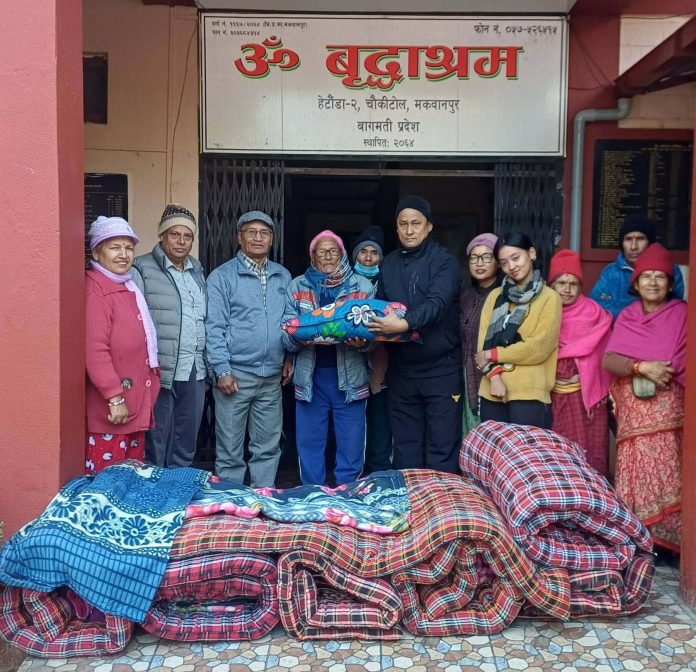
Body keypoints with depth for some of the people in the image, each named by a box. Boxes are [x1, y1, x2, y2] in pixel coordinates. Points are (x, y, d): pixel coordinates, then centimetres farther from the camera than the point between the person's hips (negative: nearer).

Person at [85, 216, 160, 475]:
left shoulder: (128, 287, 16)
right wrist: (115, 398, -22)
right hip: (110, 408, -9)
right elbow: (95, 351, -21)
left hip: (136, 405, 9)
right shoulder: (95, 290, -13)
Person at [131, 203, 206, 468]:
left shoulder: (197, 271, 16)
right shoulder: (143, 270, -5)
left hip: (194, 374, 6)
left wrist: (206, 368, 14)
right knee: (155, 449, 2)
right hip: (160, 374, -6)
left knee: (185, 449, 15)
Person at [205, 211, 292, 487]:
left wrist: (288, 358, 8)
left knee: (268, 448, 11)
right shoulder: (222, 276, -2)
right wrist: (222, 370, -12)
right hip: (235, 374, -4)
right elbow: (214, 327, -6)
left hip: (272, 376, 4)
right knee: (230, 450, 3)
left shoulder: (283, 277, 12)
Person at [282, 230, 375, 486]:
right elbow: (287, 334, 5)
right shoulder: (297, 286, 11)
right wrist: (300, 338, -17)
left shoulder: (363, 286, 8)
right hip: (310, 376, 1)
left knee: (351, 446, 2)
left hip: (349, 376, -1)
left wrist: (362, 341, -21)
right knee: (309, 444, 6)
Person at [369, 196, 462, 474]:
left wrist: (405, 323, -38)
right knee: (405, 446, 12)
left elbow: (437, 303, -21)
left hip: (440, 367, -5)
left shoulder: (444, 261, -5)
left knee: (442, 448, -1)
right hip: (401, 369, 5)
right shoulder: (389, 264, 12)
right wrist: (368, 328, -8)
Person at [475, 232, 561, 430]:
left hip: (530, 394, -4)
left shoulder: (549, 298, 1)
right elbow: (484, 342, 6)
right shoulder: (495, 296, 14)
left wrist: (494, 354, -6)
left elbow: (540, 347, -8)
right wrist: (494, 376, -10)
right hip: (491, 392, 4)